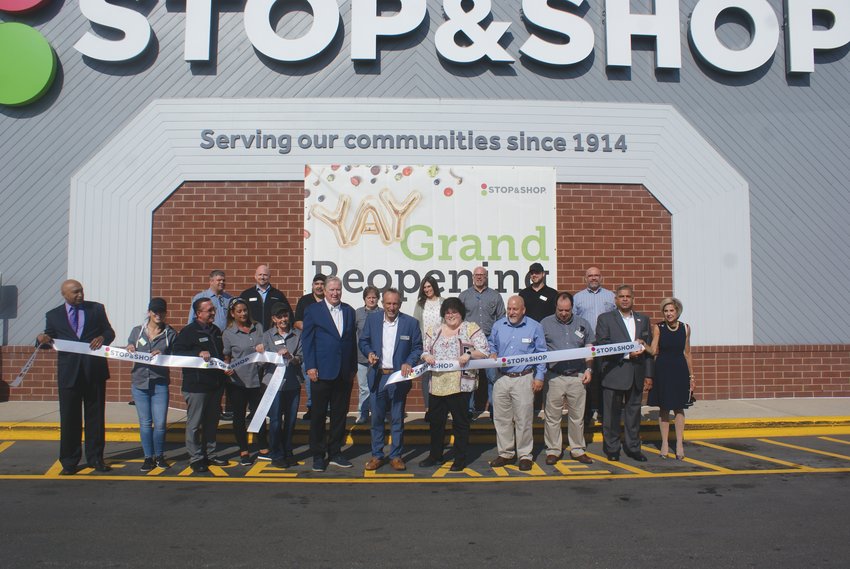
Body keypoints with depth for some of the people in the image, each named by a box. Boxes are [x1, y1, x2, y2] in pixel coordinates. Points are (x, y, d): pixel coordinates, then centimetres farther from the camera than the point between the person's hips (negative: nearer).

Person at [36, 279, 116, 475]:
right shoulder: (53, 315, 8)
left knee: (95, 415, 7)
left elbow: (110, 331, 8)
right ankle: (69, 462, 15)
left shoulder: (97, 309, 7)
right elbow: (49, 340, 8)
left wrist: (102, 337, -13)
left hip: (94, 371, 0)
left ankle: (95, 458, 18)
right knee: (69, 418, 4)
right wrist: (41, 339, -14)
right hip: (68, 373, 0)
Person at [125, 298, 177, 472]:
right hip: (140, 382, 2)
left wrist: (162, 356, -18)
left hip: (160, 383, -1)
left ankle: (159, 456, 19)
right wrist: (130, 350, -7)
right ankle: (148, 457, 18)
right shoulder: (137, 331, 8)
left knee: (160, 423, -2)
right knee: (145, 423, 6)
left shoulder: (170, 334, 3)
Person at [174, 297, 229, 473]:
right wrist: (199, 353, -26)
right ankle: (195, 458, 8)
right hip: (196, 385, -7)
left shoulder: (216, 330, 16)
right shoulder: (188, 331, -7)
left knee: (212, 422, 14)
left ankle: (209, 454, 25)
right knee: (195, 423, -1)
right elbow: (177, 353, -17)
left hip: (216, 384, 7)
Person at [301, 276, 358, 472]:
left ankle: (335, 453, 20)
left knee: (340, 415, 9)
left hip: (344, 373, 4)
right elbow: (306, 339, -2)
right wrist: (310, 366, -9)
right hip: (322, 372, -3)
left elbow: (353, 341, 13)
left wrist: (353, 368, 9)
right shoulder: (313, 310, 1)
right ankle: (318, 455, 15)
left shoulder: (349, 311, 12)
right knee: (318, 415, 4)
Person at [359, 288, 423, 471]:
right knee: (376, 418, 7)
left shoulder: (411, 322, -2)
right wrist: (369, 352, -10)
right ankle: (377, 455, 19)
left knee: (397, 419, 7)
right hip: (377, 377, 2)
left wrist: (409, 363, -14)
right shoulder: (372, 319, 3)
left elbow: (417, 347, 2)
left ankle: (396, 456, 18)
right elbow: (363, 341, 10)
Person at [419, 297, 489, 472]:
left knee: (460, 421, 4)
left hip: (460, 384, -4)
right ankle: (435, 455, 27)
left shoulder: (471, 329, 0)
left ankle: (460, 459, 15)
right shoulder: (433, 330, 13)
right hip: (437, 384, 4)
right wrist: (426, 356, -6)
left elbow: (485, 352, -5)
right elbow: (424, 351, 16)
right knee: (436, 420, 11)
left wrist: (469, 354, -21)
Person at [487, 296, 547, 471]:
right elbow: (491, 345, 21)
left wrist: (539, 377, -3)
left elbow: (541, 354, 3)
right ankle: (506, 453, 21)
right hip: (501, 378, 3)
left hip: (524, 379, -3)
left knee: (523, 419, 0)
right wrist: (492, 354, -1)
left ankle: (524, 455, 13)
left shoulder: (534, 327, 0)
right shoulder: (498, 325, 8)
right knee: (501, 418, 8)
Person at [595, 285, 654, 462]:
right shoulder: (605, 318, 1)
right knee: (612, 413, 3)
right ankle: (611, 448, 14)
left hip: (636, 375, 4)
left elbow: (648, 349, 13)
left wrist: (648, 375, 9)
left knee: (634, 412, 11)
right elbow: (602, 345, -10)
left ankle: (633, 447, 22)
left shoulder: (643, 320, 14)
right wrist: (627, 353, -16)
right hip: (614, 374, -4)